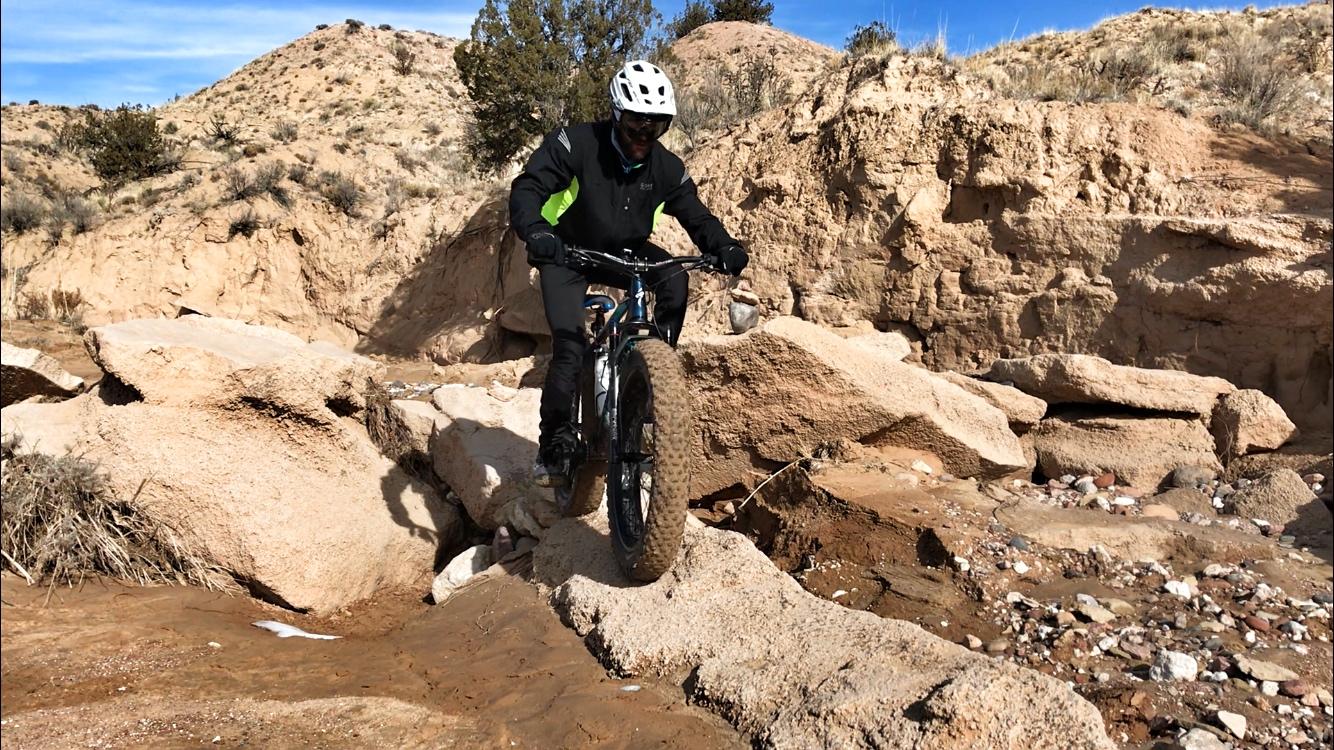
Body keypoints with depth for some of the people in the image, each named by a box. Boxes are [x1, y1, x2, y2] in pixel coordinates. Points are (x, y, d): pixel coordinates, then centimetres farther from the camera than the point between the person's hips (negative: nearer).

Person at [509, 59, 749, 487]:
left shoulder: (666, 168, -10)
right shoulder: (575, 144, -21)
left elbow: (696, 216, -7)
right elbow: (527, 188, -29)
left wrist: (725, 248, -29)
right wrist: (536, 233, -51)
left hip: (625, 252, 4)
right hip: (567, 253, -3)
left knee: (675, 277, -26)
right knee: (570, 347, -18)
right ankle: (553, 446, -3)